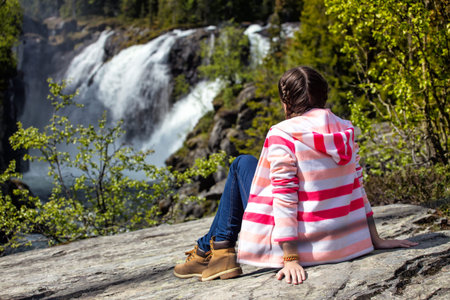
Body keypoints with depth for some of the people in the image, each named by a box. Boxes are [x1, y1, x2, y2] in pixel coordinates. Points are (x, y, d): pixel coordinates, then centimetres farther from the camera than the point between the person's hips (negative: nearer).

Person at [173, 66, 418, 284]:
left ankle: (210, 250, 18)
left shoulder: (282, 134, -14)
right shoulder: (345, 130, 3)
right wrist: (375, 239, 12)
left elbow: (284, 199, -19)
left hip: (298, 242, -6)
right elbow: (356, 186, 7)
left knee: (244, 164, 14)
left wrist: (291, 259, -20)